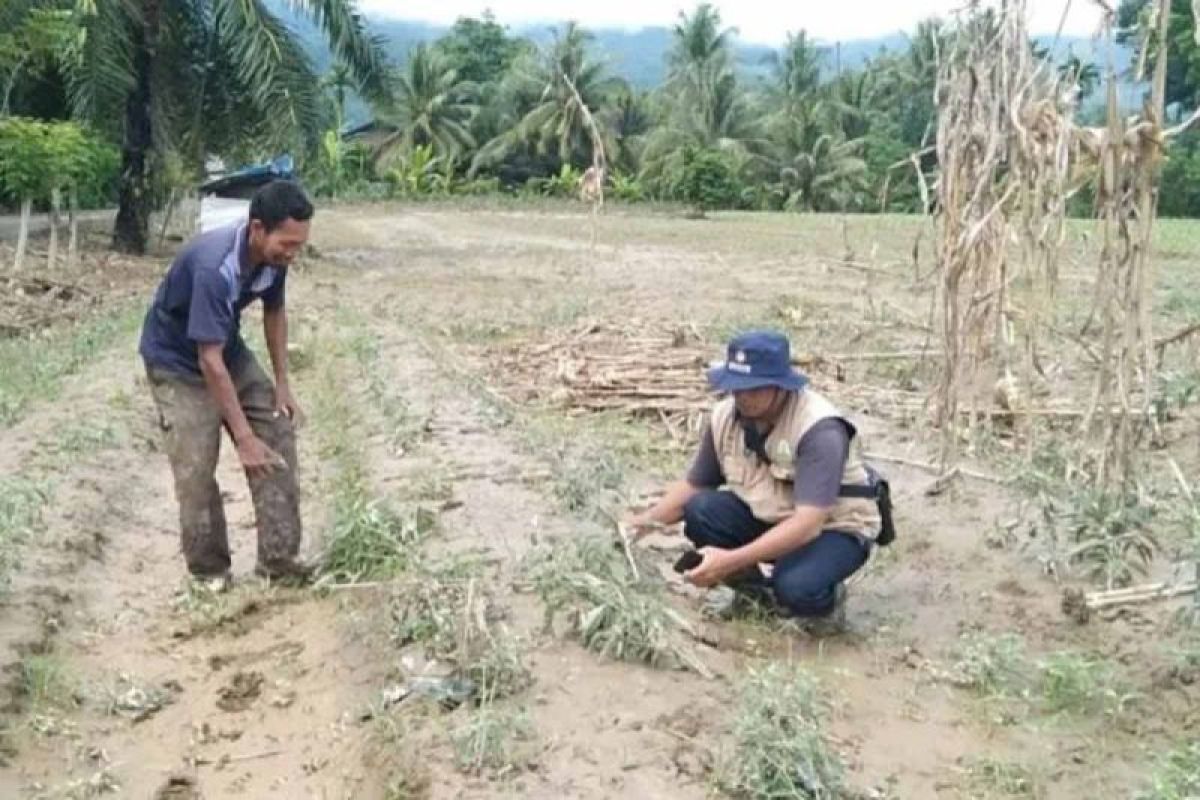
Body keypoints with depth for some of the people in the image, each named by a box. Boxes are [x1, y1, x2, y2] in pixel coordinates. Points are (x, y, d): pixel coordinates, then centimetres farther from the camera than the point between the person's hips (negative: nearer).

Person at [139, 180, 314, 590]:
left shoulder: (272, 256, -16)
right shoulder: (213, 267, -38)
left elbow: (274, 310, 4)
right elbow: (210, 361, -35)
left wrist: (282, 383, 0)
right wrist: (243, 438, -32)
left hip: (230, 351, 7)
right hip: (178, 363, -7)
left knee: (279, 437, -3)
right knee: (196, 469, -12)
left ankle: (279, 560, 2)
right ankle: (209, 571, 8)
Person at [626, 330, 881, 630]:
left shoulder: (820, 430, -30)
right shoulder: (725, 416, -12)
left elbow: (807, 524, -37)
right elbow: (693, 485, 2)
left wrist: (731, 562, -45)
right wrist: (649, 519, -17)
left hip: (834, 527, -5)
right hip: (766, 517, 6)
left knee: (795, 588, -36)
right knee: (700, 511, -21)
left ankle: (828, 598, 2)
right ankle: (753, 591, 4)